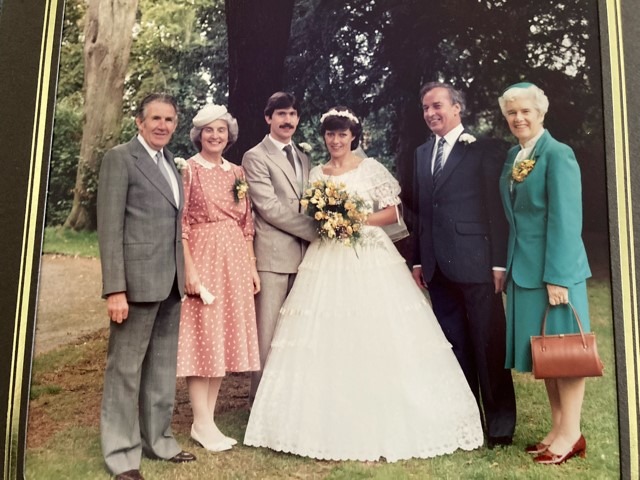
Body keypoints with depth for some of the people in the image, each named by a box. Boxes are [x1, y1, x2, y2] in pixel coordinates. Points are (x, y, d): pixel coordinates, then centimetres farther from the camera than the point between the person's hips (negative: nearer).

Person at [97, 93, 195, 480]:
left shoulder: (169, 161, 16)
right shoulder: (120, 158, -6)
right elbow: (109, 227, -12)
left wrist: (183, 274, 11)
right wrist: (115, 289, -18)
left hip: (171, 282, 8)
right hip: (137, 281, -7)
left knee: (163, 368, 16)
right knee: (125, 368, 4)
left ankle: (158, 440, 30)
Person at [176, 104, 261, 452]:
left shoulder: (237, 172, 13)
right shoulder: (188, 170, -2)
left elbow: (246, 223, 14)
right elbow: (180, 224, -8)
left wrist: (251, 266, 9)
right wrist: (189, 268, -15)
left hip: (235, 260, 6)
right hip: (202, 257, -6)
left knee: (224, 336, 8)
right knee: (202, 335, -2)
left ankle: (208, 417, 18)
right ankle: (201, 423, 7)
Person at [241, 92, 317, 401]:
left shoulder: (303, 158, 19)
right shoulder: (255, 157, -3)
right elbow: (269, 207, -12)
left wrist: (319, 230, 1)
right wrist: (316, 230, -11)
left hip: (303, 253, 6)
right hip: (273, 254, -6)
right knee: (268, 330, -1)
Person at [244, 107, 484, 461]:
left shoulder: (371, 168, 3)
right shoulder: (316, 174, 13)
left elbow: (392, 212, 0)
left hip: (370, 259, -3)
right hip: (326, 260, 3)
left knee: (377, 338, -5)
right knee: (326, 342, 0)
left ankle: (382, 425, 8)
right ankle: (331, 427, 10)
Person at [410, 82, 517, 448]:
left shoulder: (484, 150, -2)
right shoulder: (422, 154, 15)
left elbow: (497, 209, -6)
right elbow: (420, 210, 14)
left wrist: (500, 262, -11)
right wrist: (418, 260, 11)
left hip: (475, 263, -5)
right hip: (438, 267, 6)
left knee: (488, 345, 2)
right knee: (455, 346, 12)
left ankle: (500, 424, 16)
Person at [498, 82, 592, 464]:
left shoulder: (558, 154, -11)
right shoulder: (513, 156, 12)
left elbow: (565, 219, -17)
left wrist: (557, 276, -20)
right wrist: (508, 266, 12)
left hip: (555, 268, -8)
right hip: (524, 268, 8)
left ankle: (571, 435, 14)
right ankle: (557, 428, 24)